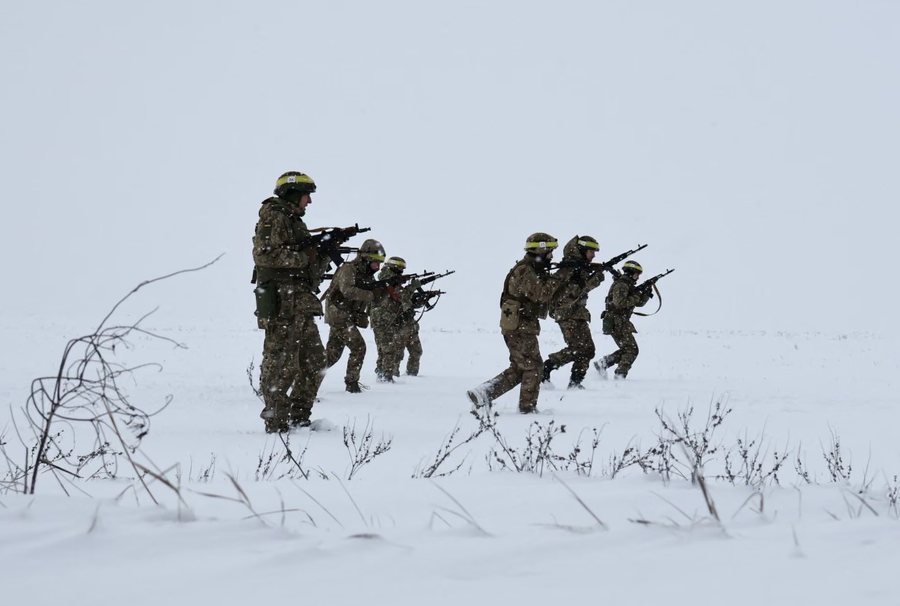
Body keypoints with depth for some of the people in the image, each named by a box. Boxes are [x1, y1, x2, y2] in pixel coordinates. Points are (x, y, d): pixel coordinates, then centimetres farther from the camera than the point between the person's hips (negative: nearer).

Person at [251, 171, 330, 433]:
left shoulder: (296, 223, 23)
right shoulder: (273, 217, -4)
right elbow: (263, 254, -18)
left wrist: (324, 255, 6)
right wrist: (303, 257, -15)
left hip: (301, 307, 9)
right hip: (281, 303, -9)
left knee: (314, 361, 9)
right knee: (281, 363, -8)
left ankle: (299, 418, 16)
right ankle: (276, 422, -5)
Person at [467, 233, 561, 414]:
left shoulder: (531, 270, 17)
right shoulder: (525, 271, -16)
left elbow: (548, 292, 18)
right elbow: (541, 294, -24)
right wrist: (558, 277, -19)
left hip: (516, 328, 10)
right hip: (521, 328, -10)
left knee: (518, 369, 13)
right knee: (533, 367, -1)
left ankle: (481, 394, 8)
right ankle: (527, 406, 7)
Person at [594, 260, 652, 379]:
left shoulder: (629, 285, 18)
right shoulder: (621, 284, -13)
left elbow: (639, 303, 19)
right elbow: (619, 303, -26)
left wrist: (646, 295, 0)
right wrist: (636, 297, -19)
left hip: (621, 322, 10)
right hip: (617, 322, -10)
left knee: (626, 349, 14)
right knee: (631, 349, -9)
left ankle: (602, 363, 12)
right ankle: (620, 376, -10)